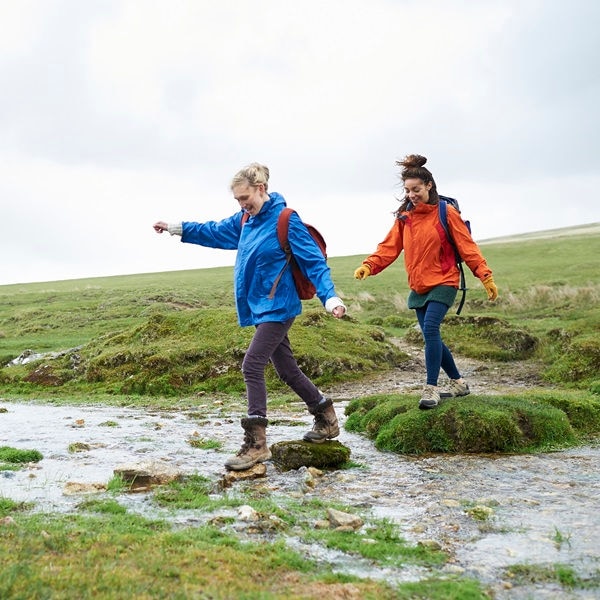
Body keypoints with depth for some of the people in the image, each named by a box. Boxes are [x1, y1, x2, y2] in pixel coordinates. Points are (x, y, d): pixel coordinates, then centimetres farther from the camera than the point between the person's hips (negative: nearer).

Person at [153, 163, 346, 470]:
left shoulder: (285, 220, -14)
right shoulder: (244, 220, 8)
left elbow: (314, 260, -16)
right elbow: (215, 232, 22)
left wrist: (330, 297, -25)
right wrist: (177, 228, 17)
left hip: (277, 307, -8)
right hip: (261, 307, 8)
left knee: (252, 365, -15)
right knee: (286, 368, 14)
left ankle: (256, 443, -11)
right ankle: (326, 419, 31)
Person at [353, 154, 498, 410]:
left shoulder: (446, 213, -7)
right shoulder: (404, 217, 7)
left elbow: (467, 247, -7)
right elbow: (389, 247, 0)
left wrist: (486, 277, -14)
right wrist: (369, 265, -17)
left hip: (443, 283, -6)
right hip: (418, 287, 6)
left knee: (430, 329, -23)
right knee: (432, 338, 8)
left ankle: (431, 389, -20)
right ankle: (458, 382, 26)